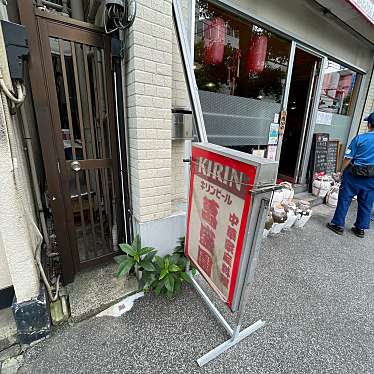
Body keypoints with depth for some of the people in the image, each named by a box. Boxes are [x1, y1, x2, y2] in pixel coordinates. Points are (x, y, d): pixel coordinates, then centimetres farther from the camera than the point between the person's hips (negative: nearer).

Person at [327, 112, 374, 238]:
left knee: (344, 199, 5)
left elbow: (348, 158, -10)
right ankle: (361, 228, 24)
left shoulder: (359, 138, -11)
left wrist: (343, 171, 1)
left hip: (354, 175, -4)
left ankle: (338, 225, 12)